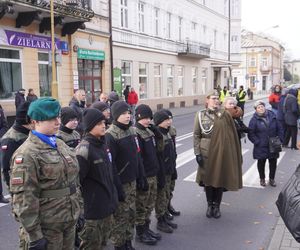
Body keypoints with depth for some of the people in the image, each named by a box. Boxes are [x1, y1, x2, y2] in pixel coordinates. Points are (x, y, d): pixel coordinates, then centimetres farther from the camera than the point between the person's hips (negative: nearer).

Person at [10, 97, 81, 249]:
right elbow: (24, 198, -20)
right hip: (47, 226, -7)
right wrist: (34, 235, -19)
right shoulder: (27, 155, -17)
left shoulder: (60, 144, 8)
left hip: (70, 220, 7)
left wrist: (77, 210, 17)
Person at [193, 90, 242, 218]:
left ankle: (216, 206, 24)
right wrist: (197, 153, -6)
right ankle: (209, 205, 26)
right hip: (206, 152, 0)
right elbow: (196, 135, -1)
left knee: (220, 179, 7)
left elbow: (232, 134, 4)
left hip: (222, 152, 0)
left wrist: (234, 154, 2)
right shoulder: (200, 115, -1)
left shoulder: (225, 115, 0)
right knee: (208, 179, 9)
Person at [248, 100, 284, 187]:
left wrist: (279, 140, -2)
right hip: (261, 147, -3)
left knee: (273, 163, 12)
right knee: (261, 163, 11)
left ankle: (272, 179, 31)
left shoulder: (272, 116, 1)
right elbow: (251, 134, -10)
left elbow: (279, 129, 8)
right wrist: (257, 142, -15)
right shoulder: (254, 120, -9)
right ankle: (262, 179, 30)